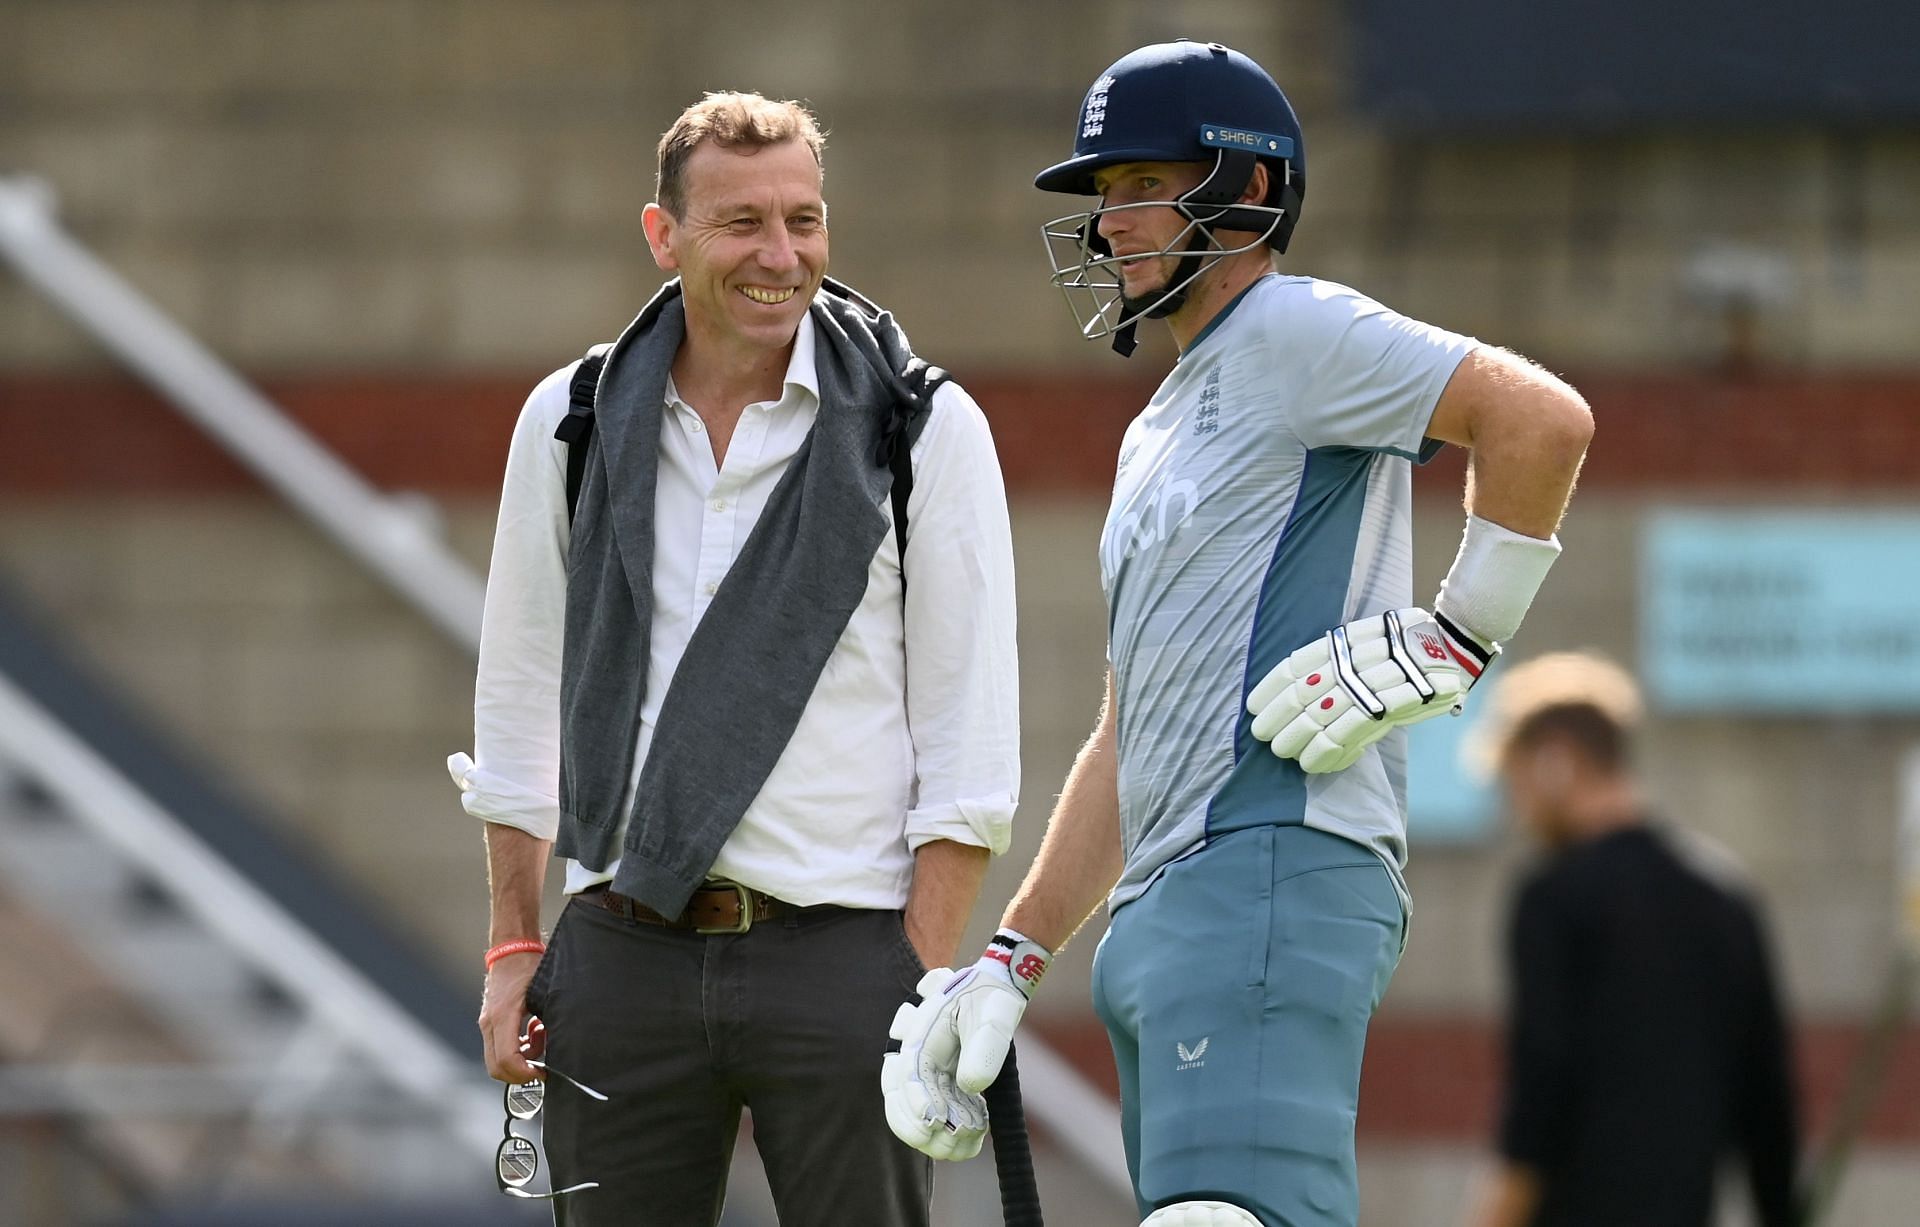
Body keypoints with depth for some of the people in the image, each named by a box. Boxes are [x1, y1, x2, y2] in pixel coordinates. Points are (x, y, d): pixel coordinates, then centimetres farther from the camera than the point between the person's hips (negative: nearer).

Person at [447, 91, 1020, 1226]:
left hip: (839, 955, -3)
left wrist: (924, 984, -8)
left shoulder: (928, 431, 0)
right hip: (618, 953, 3)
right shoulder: (572, 423, 9)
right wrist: (514, 951, 12)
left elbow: (971, 748, -1)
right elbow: (519, 704, 17)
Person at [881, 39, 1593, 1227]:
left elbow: (1543, 418, -16)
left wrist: (1454, 638, -15)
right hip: (1161, 909, 10)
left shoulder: (1290, 333, -1)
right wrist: (1010, 958, 23)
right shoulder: (1159, 433, 28)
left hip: (1277, 871, -10)